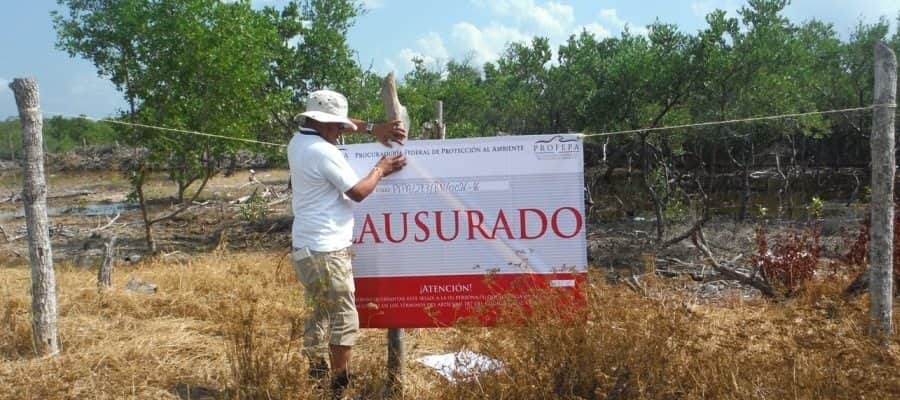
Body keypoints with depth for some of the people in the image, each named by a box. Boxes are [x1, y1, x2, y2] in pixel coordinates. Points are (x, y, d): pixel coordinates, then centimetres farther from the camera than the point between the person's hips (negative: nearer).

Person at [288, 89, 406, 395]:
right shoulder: (324, 152, -18)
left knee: (321, 315, 19)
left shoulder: (299, 141, 9)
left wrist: (373, 128, 14)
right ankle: (340, 387, 5)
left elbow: (338, 125, 24)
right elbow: (358, 192, -12)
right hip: (326, 251, -10)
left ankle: (316, 378, 26)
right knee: (345, 321, -1)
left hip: (306, 248, 10)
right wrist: (381, 169, 4)